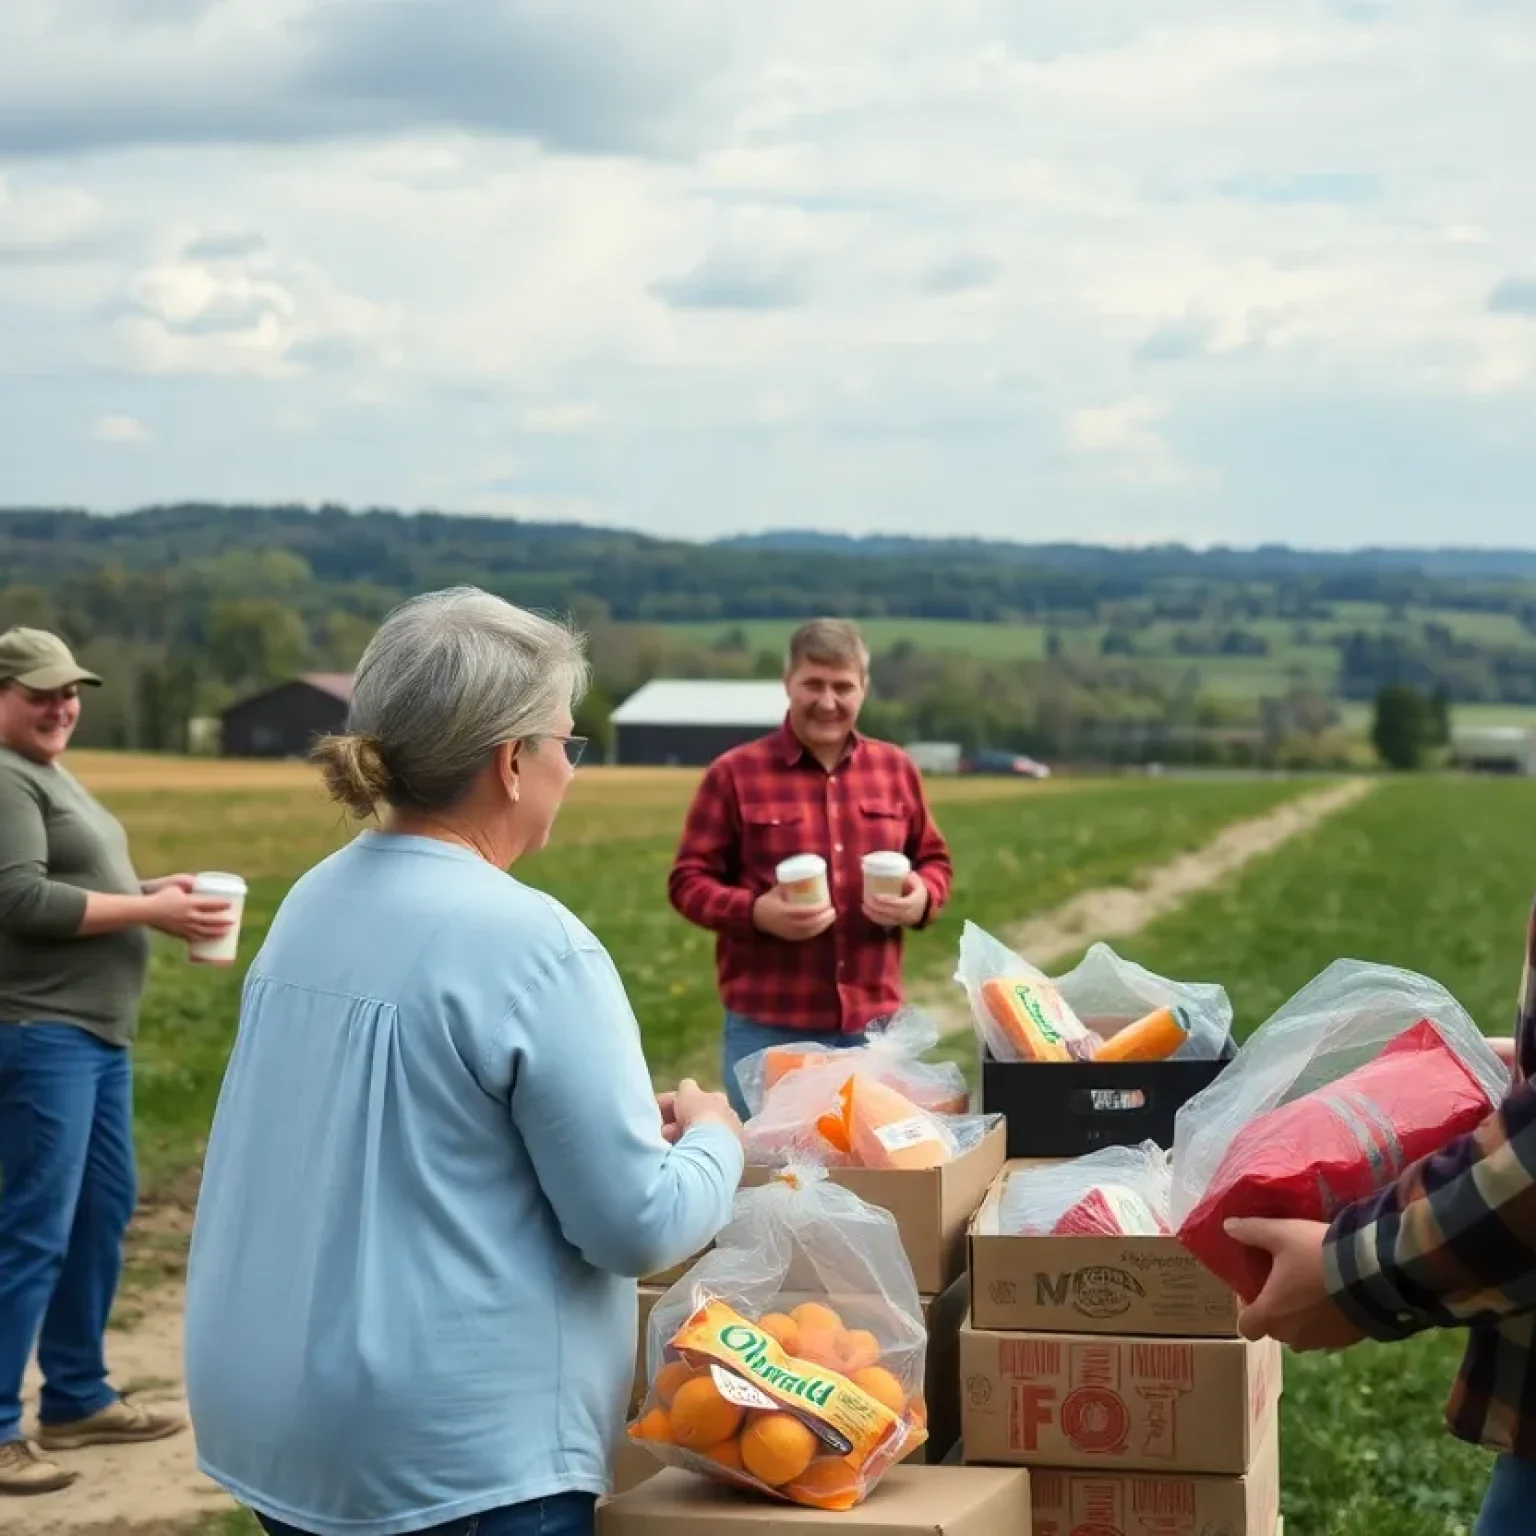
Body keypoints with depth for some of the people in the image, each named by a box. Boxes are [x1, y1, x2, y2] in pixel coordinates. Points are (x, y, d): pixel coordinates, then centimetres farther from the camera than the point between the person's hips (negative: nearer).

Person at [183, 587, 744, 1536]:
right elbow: (635, 1226, -15)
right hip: (456, 1454, -8)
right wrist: (714, 1141, 4)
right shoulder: (529, 942, -18)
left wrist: (616, 1117, 17)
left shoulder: (313, 905, 6)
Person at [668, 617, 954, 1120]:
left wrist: (922, 899, -6)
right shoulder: (735, 773, -3)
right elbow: (688, 880, -1)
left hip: (874, 1023, 3)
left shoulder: (896, 769, 9)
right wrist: (755, 912, -19)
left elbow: (934, 860, 17)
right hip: (767, 1029, -3)